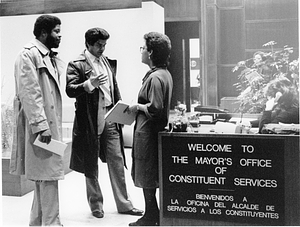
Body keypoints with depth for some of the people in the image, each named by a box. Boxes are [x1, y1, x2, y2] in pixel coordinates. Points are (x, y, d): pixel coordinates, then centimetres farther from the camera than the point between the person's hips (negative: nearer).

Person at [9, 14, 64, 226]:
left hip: (51, 125, 9)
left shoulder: (51, 58, 17)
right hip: (39, 127, -9)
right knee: (48, 176, -6)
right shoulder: (28, 55, -10)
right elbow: (29, 93, -17)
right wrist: (41, 125, -22)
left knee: (44, 176, 13)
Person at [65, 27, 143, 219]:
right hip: (90, 121, -5)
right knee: (91, 165, 6)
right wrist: (90, 84, -32)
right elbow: (70, 90, -16)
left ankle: (124, 204, 16)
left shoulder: (108, 62, 14)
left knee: (117, 161, 6)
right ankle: (96, 205, 21)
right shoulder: (77, 65, -5)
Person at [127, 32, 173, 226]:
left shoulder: (155, 77, -19)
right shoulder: (165, 74, 11)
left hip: (147, 132, -10)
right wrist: (140, 107, 12)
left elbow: (155, 109, -26)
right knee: (151, 178, 17)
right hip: (155, 130, 10)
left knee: (147, 179, 2)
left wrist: (137, 106, -11)